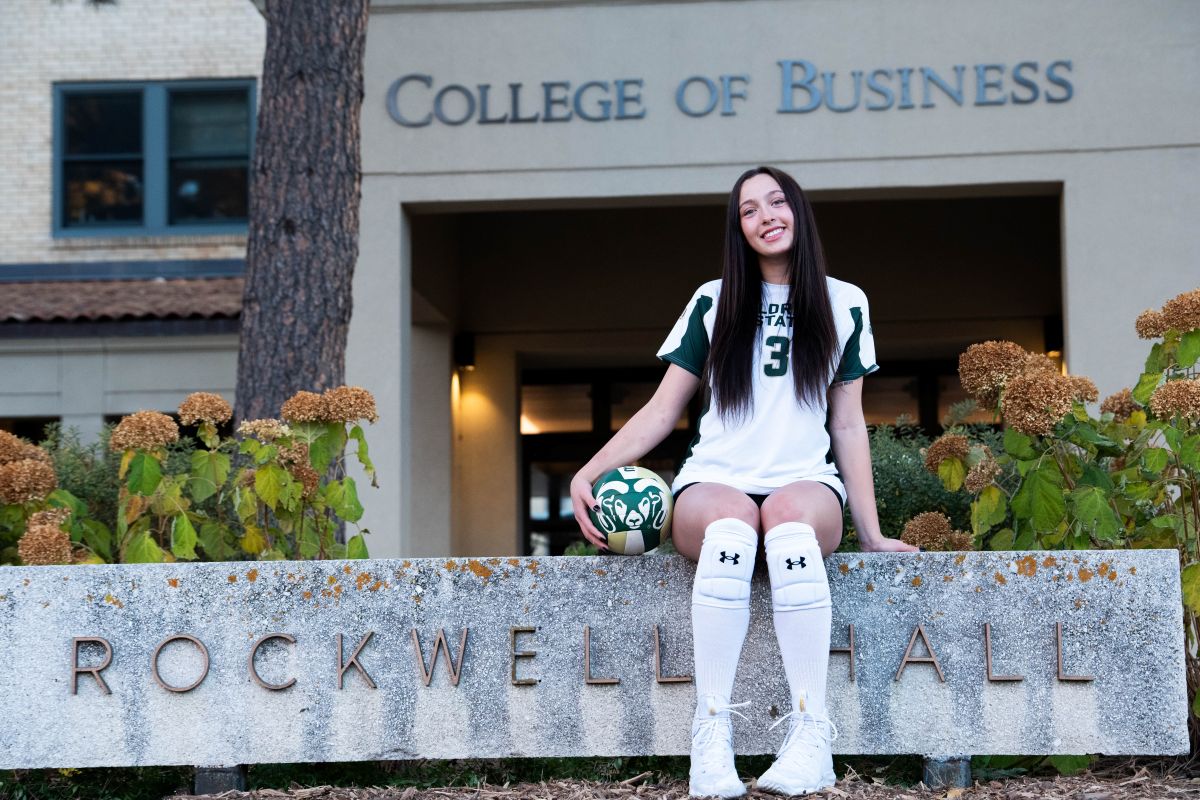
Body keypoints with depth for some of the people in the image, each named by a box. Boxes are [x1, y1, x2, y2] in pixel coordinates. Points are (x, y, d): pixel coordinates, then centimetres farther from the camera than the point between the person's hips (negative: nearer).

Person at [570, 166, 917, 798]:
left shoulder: (843, 305, 15)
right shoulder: (714, 302, 14)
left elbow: (848, 424, 14)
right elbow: (661, 412, 13)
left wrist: (871, 532, 7)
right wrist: (588, 474, -2)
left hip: (805, 482, 0)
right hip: (715, 481, 0)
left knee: (791, 523, -39)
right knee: (731, 527, -39)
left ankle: (811, 733, -40)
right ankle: (711, 734, -39)